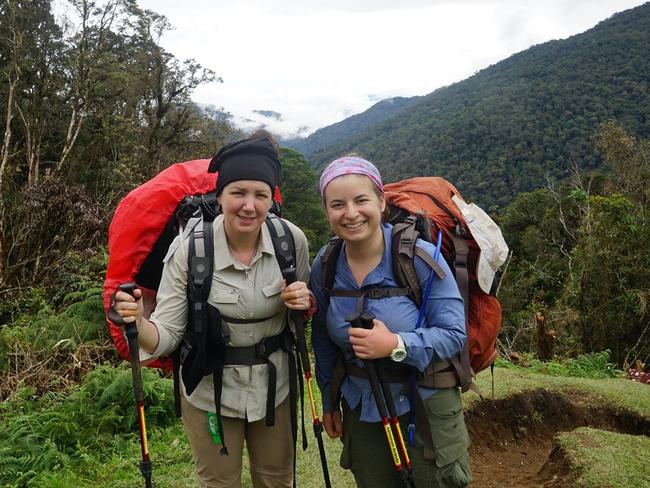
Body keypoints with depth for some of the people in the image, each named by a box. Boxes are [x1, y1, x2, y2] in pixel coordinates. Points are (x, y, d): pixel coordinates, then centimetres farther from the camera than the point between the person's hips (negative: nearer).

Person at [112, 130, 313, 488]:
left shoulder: (292, 239, -14)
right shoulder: (190, 249, -21)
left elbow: (305, 306, 3)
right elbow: (167, 335, -18)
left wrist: (305, 300, -20)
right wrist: (138, 323, -39)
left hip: (274, 386, 2)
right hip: (211, 391, -2)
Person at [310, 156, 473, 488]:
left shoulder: (421, 257, -19)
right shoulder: (324, 265, -6)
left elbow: (455, 333, -16)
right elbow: (324, 342, 5)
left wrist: (397, 345, -32)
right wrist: (329, 402, 12)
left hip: (426, 406, -3)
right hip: (360, 409, 4)